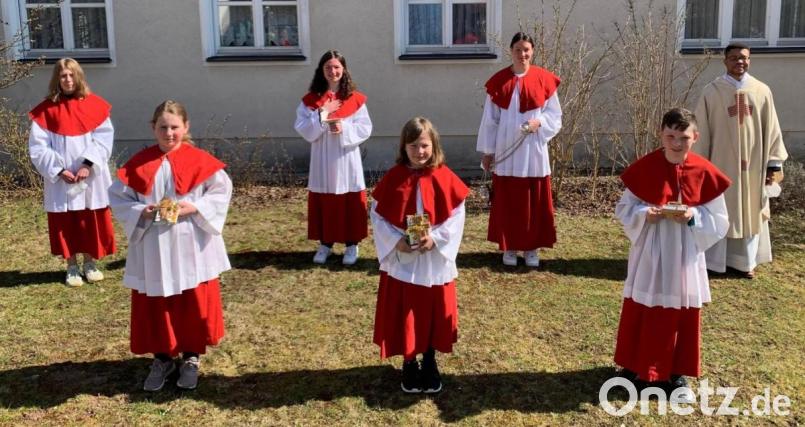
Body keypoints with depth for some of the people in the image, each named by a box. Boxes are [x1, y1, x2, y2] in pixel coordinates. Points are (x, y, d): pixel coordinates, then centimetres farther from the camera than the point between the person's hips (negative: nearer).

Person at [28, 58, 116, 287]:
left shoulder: (94, 105, 1)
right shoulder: (45, 110, 0)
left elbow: (104, 138, -6)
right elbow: (38, 147, -3)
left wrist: (88, 164, -16)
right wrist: (59, 170, -14)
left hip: (91, 178, 0)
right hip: (61, 180, 0)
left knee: (92, 222, 7)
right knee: (65, 224, 5)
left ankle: (90, 263, 22)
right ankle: (72, 267, 17)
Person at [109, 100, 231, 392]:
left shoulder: (199, 161, -5)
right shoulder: (139, 164, 0)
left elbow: (221, 191, -2)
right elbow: (117, 197, 4)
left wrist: (195, 208, -17)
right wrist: (141, 212, -14)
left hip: (192, 248, -1)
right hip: (152, 250, 2)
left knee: (195, 305, 7)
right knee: (153, 305, 9)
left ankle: (191, 357, 25)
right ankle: (162, 358, 27)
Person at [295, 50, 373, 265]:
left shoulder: (355, 99, -1)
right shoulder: (310, 100, 2)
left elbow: (365, 129, -4)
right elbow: (302, 129, -5)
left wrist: (345, 129, -20)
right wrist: (321, 114, -17)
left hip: (347, 161, -1)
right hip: (322, 161, 1)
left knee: (350, 203, 4)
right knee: (323, 203, 7)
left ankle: (352, 245, 16)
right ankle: (325, 244, 20)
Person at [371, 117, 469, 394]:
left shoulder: (444, 178, -4)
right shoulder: (393, 178, -4)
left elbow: (457, 215, -4)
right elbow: (377, 215, -1)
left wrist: (436, 238, -17)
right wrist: (395, 240, -15)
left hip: (436, 261, 0)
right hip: (401, 260, 0)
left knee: (434, 314, 10)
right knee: (404, 316, 7)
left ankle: (430, 363, 29)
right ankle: (409, 364, 26)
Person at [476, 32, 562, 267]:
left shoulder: (543, 79, -1)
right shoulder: (498, 81, 0)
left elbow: (555, 114, 4)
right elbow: (490, 119, 3)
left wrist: (539, 122, -16)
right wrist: (487, 151, 2)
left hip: (533, 150, 0)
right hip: (506, 150, 0)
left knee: (534, 201, 5)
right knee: (507, 200, 5)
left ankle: (532, 247, 18)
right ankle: (509, 247, 17)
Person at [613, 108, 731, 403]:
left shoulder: (704, 173, -7)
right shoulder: (643, 168, -7)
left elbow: (719, 222, -1)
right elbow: (624, 209, -1)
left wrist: (693, 217, -20)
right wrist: (646, 213, -19)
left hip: (685, 257, 0)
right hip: (649, 256, 0)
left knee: (682, 316, 10)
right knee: (640, 313, 10)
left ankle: (677, 373, 25)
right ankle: (635, 366, 29)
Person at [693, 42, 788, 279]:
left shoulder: (762, 91, 2)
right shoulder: (712, 91, -4)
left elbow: (771, 129, 4)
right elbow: (702, 130, -2)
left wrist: (773, 163, 1)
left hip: (753, 165, 2)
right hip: (721, 163, -2)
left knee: (750, 211, 11)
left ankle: (746, 261, 23)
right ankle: (714, 261, 15)